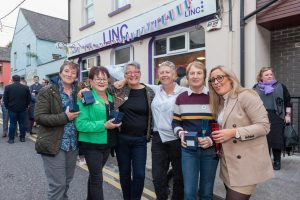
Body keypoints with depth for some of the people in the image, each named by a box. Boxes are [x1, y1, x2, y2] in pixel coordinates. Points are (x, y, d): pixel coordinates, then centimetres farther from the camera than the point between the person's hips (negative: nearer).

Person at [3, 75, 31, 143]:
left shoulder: (8, 87, -3)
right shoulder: (26, 87, -3)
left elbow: (5, 99, 0)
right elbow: (29, 99, 1)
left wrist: (7, 106, 12)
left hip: (12, 108, 0)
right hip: (23, 109, 0)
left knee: (12, 123, 5)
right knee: (22, 123, 7)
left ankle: (11, 139, 10)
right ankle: (22, 138, 13)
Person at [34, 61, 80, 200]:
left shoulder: (78, 91, 7)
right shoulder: (47, 92, -9)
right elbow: (39, 117, -14)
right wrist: (64, 117, -21)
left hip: (72, 143, 6)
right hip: (53, 144, -5)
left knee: (67, 181, 19)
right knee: (58, 183, 0)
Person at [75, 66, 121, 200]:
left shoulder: (110, 97, 6)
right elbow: (80, 123, -22)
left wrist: (116, 122, -2)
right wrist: (103, 125, -26)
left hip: (107, 143, 7)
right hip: (92, 144, -6)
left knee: (95, 174, 23)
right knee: (97, 177, 3)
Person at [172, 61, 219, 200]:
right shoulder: (181, 98, 2)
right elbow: (176, 123, 8)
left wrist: (212, 139, -12)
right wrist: (181, 133, -11)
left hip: (210, 149, 0)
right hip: (188, 150, 0)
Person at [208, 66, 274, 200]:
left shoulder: (246, 96, -13)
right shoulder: (219, 103, 11)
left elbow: (264, 126, -17)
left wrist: (234, 132, -25)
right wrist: (216, 138, 1)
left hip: (246, 165, -7)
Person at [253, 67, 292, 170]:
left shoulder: (280, 86, 8)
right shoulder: (256, 88, 10)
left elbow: (288, 102, 8)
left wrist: (287, 115, 0)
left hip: (276, 117, 0)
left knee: (276, 138, 2)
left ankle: (277, 161, 17)